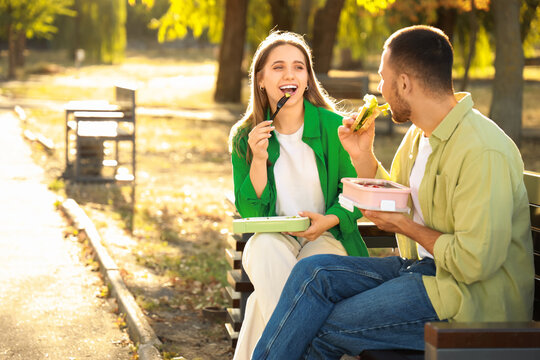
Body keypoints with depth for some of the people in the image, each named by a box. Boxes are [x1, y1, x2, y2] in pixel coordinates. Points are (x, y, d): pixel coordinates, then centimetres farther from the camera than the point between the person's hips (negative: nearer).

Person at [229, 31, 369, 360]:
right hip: (272, 237, 1)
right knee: (266, 250, -34)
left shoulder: (334, 127, -4)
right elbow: (248, 213, -1)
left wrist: (330, 219, -17)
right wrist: (258, 159, -15)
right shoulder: (244, 137, 2)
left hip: (328, 237, -1)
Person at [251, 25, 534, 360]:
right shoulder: (420, 133, 9)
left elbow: (473, 262, -26)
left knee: (324, 328, -15)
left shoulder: (483, 152, -22)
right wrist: (362, 155, 7)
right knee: (314, 272, -8)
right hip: (423, 267, 9)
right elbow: (392, 204, 23)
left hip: (473, 295, -9)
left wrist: (407, 227, -12)